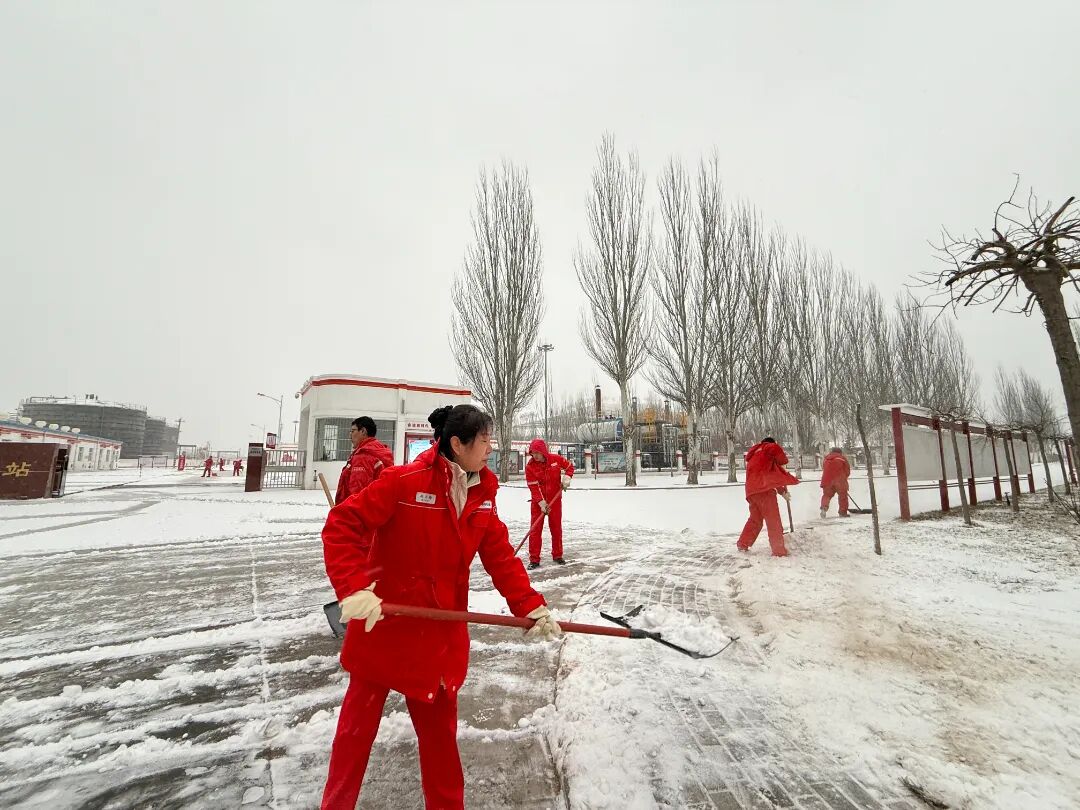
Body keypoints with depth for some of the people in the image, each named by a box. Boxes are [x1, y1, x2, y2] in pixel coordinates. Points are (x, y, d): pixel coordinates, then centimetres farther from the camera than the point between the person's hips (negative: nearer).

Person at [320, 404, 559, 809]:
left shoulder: (483, 495, -4)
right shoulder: (404, 481, -22)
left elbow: (501, 558, -2)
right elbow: (342, 525, -21)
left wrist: (532, 608, -8)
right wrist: (353, 590, -30)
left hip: (442, 633, 5)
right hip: (382, 625, -4)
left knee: (439, 724, 20)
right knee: (359, 722, 18)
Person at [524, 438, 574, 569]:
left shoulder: (556, 459, -11)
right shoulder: (530, 466, -15)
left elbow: (569, 466, 6)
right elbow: (533, 487, -17)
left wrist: (567, 477, -12)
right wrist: (541, 503, -25)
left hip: (555, 499, 1)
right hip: (538, 501, -1)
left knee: (556, 528, 11)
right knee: (535, 529, -2)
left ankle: (557, 555, 26)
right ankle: (534, 559, 7)